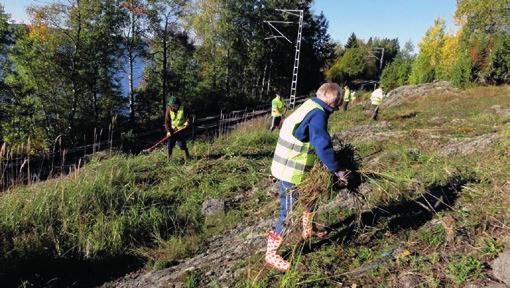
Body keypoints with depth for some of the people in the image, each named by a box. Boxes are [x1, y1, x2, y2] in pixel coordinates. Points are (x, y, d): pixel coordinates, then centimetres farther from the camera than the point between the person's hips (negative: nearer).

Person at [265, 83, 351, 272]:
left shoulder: (309, 107, 11)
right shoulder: (317, 114, -20)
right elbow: (323, 146, -29)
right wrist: (336, 169, -19)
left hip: (288, 167, 10)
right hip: (291, 172, -10)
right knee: (288, 215, 0)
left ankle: (307, 232, 50)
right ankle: (271, 255, 13)